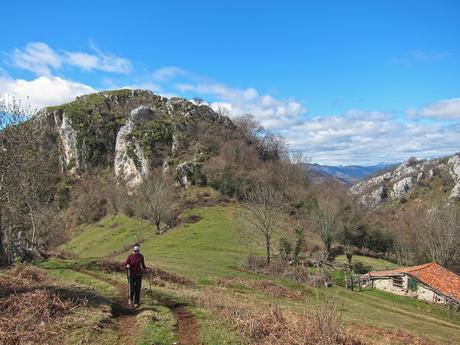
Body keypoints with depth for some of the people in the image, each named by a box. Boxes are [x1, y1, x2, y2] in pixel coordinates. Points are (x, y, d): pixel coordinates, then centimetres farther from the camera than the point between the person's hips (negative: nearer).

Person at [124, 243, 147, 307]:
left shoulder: (141, 256, -1)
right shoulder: (130, 256, -7)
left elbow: (143, 264, 10)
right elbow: (125, 264, -5)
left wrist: (145, 269, -8)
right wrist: (127, 266, -26)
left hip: (139, 275, 2)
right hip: (131, 275, -1)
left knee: (138, 289, 0)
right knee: (132, 289, 1)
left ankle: (136, 303, 11)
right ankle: (131, 299, 31)